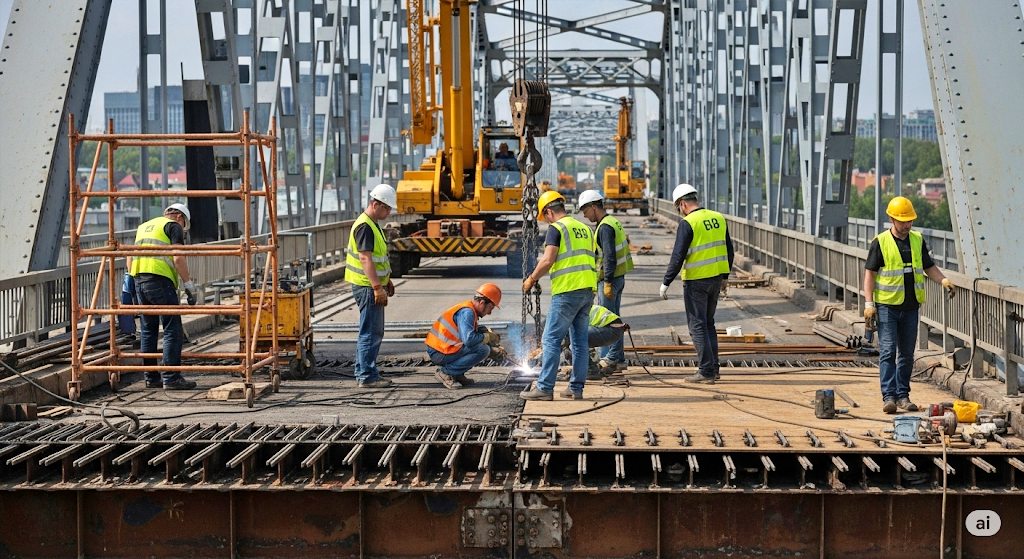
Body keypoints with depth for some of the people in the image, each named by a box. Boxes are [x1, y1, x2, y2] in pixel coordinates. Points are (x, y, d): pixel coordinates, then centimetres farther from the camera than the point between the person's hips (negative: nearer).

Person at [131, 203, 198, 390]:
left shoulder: (143, 226, 26)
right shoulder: (174, 226, 4)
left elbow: (131, 256, 26)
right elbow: (178, 257, -9)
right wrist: (189, 284, -7)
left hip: (139, 280, 8)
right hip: (160, 280, -8)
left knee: (148, 331, 13)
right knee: (173, 331, -4)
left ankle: (151, 378, 16)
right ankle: (171, 378, -8)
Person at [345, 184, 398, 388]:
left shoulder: (373, 225, 16)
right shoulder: (364, 227, -17)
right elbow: (365, 259, -24)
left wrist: (386, 281, 26)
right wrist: (377, 287, -28)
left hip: (373, 286, 11)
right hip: (367, 286, -11)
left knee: (374, 332, 16)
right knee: (370, 332, -8)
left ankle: (364, 372, 23)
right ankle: (367, 377, -6)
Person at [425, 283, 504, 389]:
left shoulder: (468, 309, 15)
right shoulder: (467, 312, -17)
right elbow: (469, 339, -27)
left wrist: (494, 348, 12)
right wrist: (488, 337, -11)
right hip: (440, 354, -10)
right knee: (483, 350, -16)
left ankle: (457, 374, 9)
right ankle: (446, 372, -10)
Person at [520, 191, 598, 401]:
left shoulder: (557, 228, -5)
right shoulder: (585, 228, 19)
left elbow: (548, 260, -14)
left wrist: (531, 279, -1)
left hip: (567, 291, -8)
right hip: (588, 290, 8)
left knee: (551, 340, -4)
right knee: (580, 341, 11)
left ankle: (544, 387, -5)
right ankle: (576, 388, 12)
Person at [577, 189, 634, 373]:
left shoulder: (605, 227, -15)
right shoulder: (614, 222, 17)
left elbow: (609, 256, -22)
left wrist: (608, 282, -23)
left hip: (609, 279, -10)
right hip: (618, 277, 10)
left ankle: (608, 359, -5)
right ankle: (618, 359, 18)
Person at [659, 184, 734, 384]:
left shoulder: (688, 223, -14)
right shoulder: (718, 218, 7)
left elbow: (678, 256, -17)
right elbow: (729, 251, 13)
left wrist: (666, 282, -10)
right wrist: (725, 277, 23)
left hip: (696, 281, -7)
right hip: (716, 278, 7)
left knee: (698, 326, 0)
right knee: (708, 324, 18)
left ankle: (706, 371, 0)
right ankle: (713, 368, 19)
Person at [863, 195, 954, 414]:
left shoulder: (917, 240, 9)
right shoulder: (880, 243, -5)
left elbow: (928, 267, 16)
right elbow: (869, 273, -5)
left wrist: (943, 280, -4)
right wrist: (869, 303, -12)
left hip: (911, 306, 5)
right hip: (887, 306, -5)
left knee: (906, 353, 9)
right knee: (888, 352, -8)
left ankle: (903, 395, 16)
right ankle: (889, 396, -8)